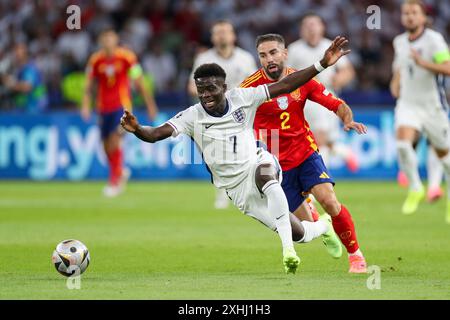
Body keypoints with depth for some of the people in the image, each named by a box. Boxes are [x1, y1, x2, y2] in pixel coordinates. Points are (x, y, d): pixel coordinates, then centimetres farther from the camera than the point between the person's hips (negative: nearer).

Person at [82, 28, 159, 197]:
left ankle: (114, 181, -5)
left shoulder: (127, 57, -8)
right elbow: (89, 85, 6)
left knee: (114, 142, -17)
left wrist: (150, 105, 4)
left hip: (122, 106, -4)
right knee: (107, 147, 9)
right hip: (104, 107, 4)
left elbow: (140, 83, 0)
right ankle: (121, 172, 37)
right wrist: (86, 105, -8)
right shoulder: (95, 60, -1)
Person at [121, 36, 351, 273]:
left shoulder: (241, 98, -7)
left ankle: (288, 249, -40)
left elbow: (284, 86, -8)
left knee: (264, 172, -41)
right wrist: (137, 129, -45)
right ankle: (322, 227, 36)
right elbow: (156, 134, -22)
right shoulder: (193, 116, -11)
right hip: (237, 189, 0)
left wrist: (322, 64, -14)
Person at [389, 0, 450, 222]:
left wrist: (423, 63, -34)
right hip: (408, 104, 3)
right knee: (402, 141, -24)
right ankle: (415, 188, -7)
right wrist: (396, 81, 9)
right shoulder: (399, 42, 7)